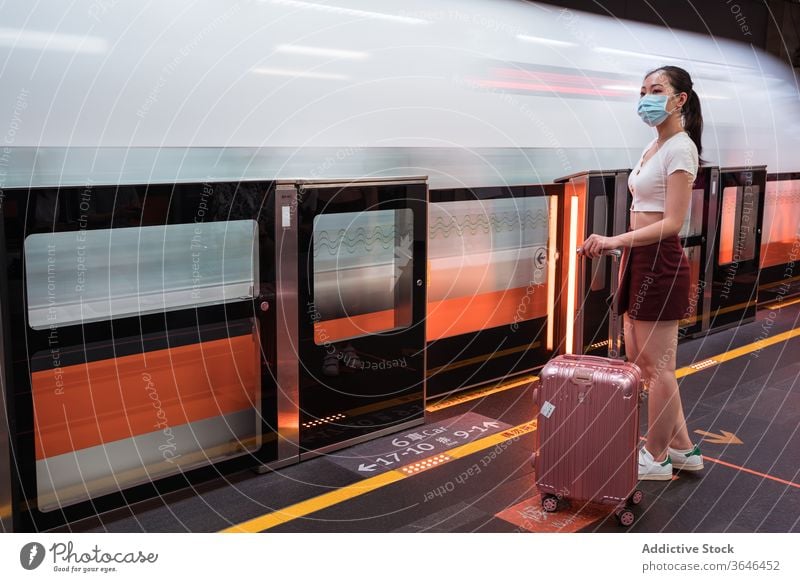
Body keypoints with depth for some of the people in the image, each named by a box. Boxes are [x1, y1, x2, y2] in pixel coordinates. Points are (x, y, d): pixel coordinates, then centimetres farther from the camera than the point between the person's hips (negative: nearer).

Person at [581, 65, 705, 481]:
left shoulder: (680, 148, -12)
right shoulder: (654, 146, 15)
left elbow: (672, 223, -18)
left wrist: (615, 241, -25)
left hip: (660, 263, -10)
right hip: (639, 260, 10)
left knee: (656, 366, 2)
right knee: (639, 360, 15)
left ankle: (657, 458, 17)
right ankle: (682, 449, 28)